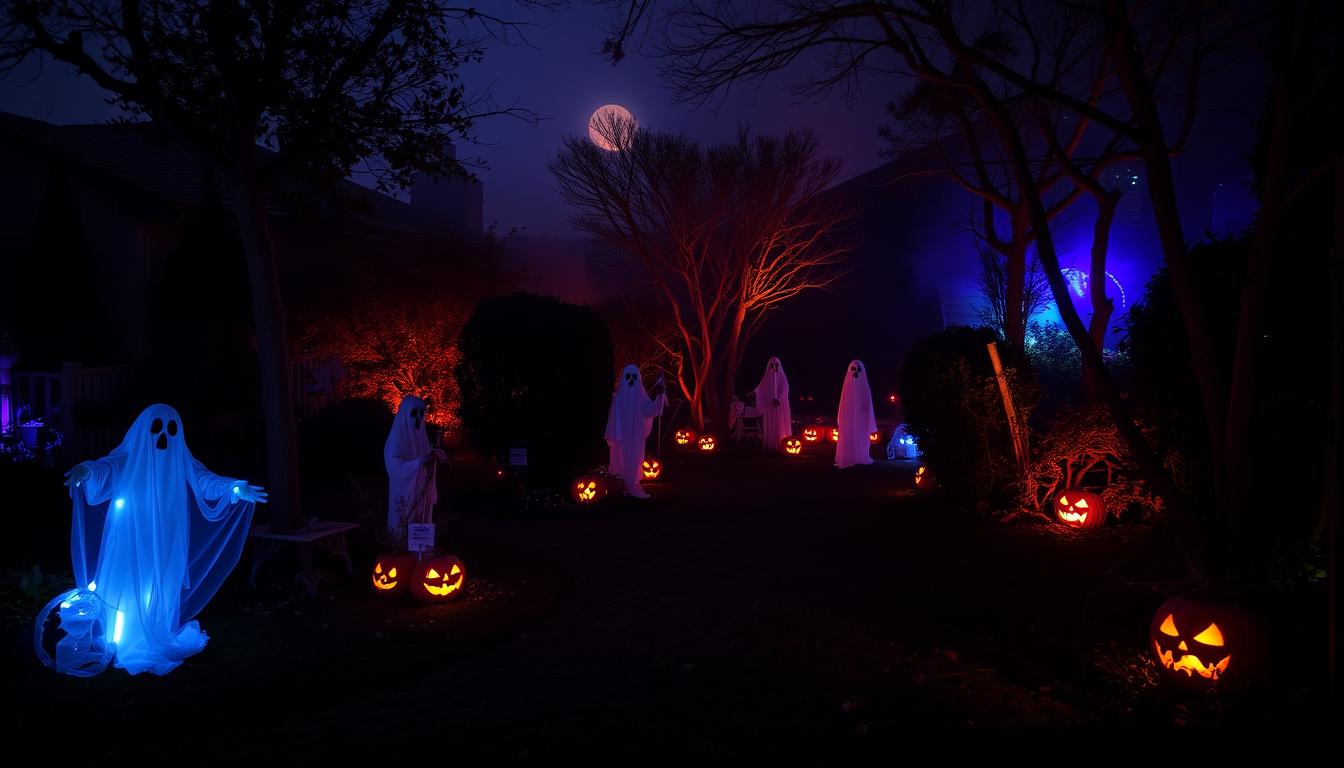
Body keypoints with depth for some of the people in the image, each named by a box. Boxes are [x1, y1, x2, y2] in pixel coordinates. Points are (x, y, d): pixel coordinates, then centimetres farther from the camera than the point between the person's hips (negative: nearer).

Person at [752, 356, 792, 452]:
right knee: (770, 425, -2)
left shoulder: (782, 378, 5)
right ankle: (770, 445, -2)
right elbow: (760, 390, 2)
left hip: (780, 405, -2)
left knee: (780, 425, -6)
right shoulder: (767, 378, 10)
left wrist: (778, 399, -23)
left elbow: (785, 390, -7)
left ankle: (781, 445, -8)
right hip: (769, 405, 2)